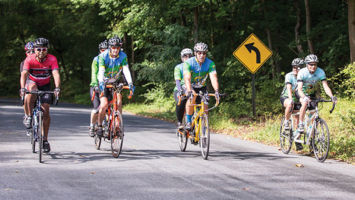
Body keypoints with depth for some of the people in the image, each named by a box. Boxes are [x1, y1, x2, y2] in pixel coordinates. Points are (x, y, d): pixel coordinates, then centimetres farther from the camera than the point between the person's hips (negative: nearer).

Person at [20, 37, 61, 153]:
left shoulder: (52, 59, -23)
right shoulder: (30, 59, -25)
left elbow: (56, 74, -34)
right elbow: (24, 74, -36)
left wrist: (57, 88, -51)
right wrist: (22, 88, -53)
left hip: (45, 85, 1)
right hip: (32, 82, -1)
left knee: (45, 112, -8)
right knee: (32, 89, -38)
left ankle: (45, 139, 5)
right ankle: (28, 117, -24)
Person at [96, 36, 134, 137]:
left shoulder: (123, 56, -15)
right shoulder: (103, 56, -21)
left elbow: (126, 70, -24)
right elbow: (101, 71, -31)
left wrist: (130, 83, -39)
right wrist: (101, 83, -48)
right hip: (104, 82, -2)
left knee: (118, 101, -20)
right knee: (104, 104, -18)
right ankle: (99, 126, 2)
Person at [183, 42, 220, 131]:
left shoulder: (210, 63, -18)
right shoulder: (188, 63, -25)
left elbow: (213, 78, -30)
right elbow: (187, 78, -37)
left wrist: (216, 91, -47)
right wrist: (189, 90, -54)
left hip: (201, 87, 3)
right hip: (190, 87, -3)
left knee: (204, 107, -15)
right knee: (192, 97, -34)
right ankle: (188, 121, -24)